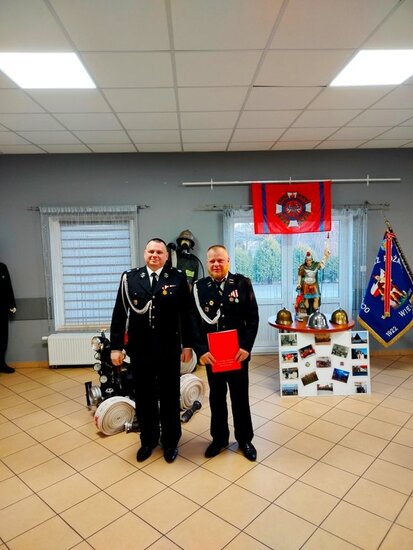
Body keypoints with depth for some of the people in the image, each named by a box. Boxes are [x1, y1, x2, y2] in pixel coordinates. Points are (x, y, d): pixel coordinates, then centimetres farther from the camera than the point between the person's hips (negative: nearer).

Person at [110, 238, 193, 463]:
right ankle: (148, 440, 36)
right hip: (139, 349, 1)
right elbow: (119, 314, 0)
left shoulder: (178, 278, -2)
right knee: (144, 397, 15)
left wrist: (187, 344, -1)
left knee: (170, 397, 13)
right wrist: (116, 347, -2)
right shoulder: (129, 278, 1)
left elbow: (186, 314, -1)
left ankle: (170, 441, 33)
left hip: (169, 350, -1)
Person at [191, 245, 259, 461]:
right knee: (216, 397, 16)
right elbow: (193, 322, -4)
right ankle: (219, 438, 35)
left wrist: (246, 347, -13)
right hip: (211, 353, 1)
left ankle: (244, 439, 34)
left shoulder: (242, 283, -4)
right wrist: (201, 350, -13)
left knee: (240, 397, 14)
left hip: (238, 352, 0)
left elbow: (253, 318, -5)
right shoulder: (198, 287, -3)